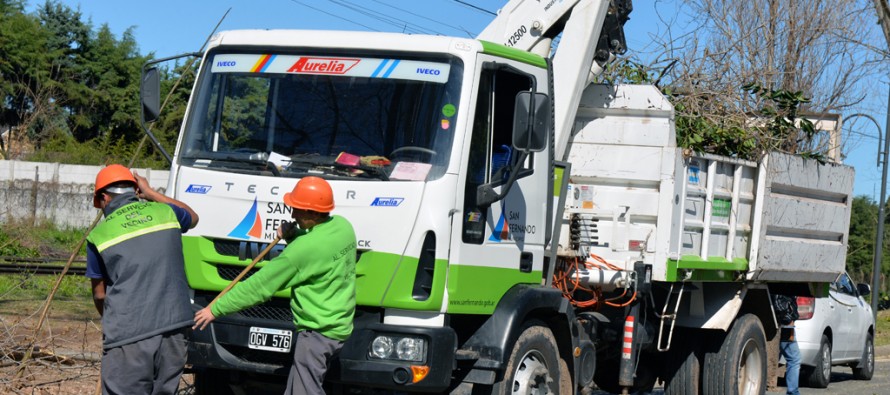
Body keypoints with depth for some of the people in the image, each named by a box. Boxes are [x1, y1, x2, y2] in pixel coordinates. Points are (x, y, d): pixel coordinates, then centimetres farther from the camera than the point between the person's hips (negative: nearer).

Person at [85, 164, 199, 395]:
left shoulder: (99, 234, 2)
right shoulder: (165, 212, 11)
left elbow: (99, 294, 12)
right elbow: (192, 217, 36)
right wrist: (151, 193, 42)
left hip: (128, 335, -4)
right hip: (173, 329, 4)